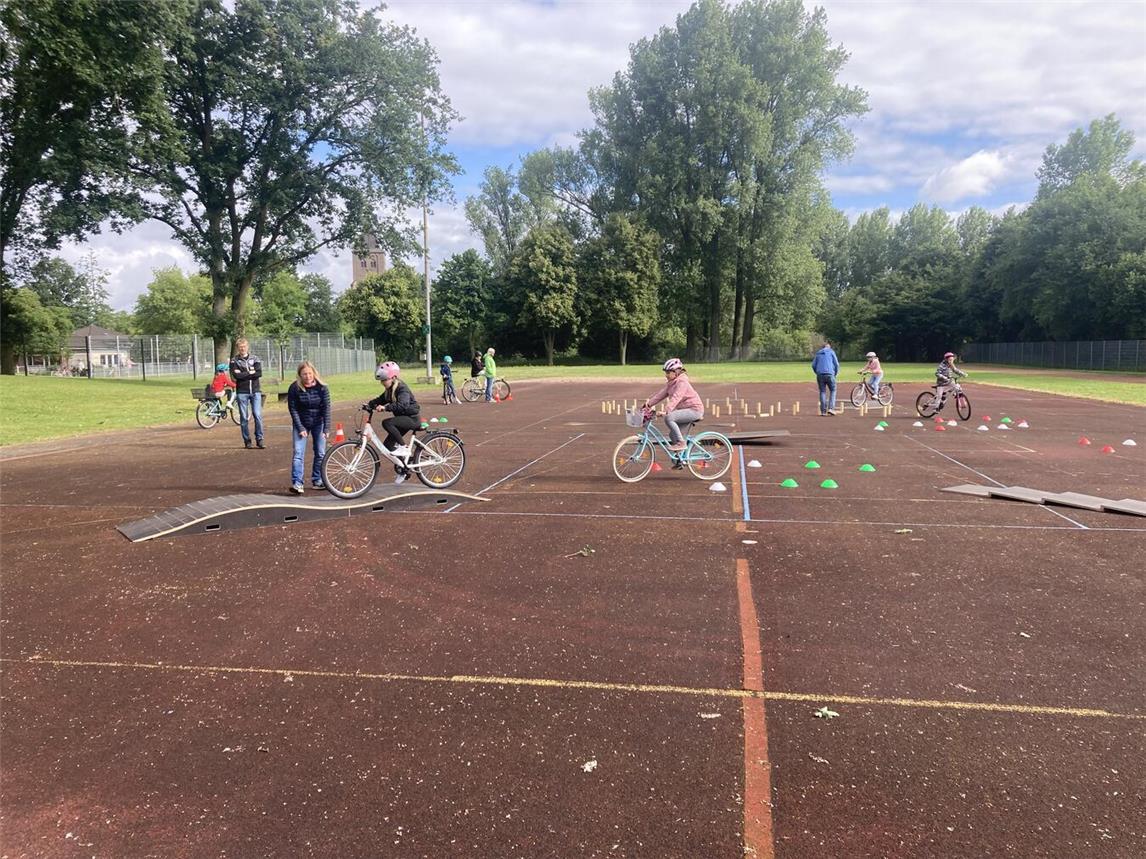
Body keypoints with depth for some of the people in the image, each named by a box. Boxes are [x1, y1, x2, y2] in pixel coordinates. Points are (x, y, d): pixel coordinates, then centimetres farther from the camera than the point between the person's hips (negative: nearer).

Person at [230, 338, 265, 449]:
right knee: (244, 417, 2)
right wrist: (251, 373, -7)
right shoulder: (234, 361, 5)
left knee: (258, 415, -7)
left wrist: (243, 374, -9)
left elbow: (259, 373, -5)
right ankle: (247, 441, 8)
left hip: (255, 391, 1)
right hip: (242, 392, -1)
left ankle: (259, 440, -2)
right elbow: (236, 375, -10)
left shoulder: (254, 359, 10)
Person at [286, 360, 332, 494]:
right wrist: (300, 428, -14)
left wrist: (326, 429, -17)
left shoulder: (322, 387, -14)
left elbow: (326, 408, -12)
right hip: (301, 424, -1)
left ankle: (317, 481, 18)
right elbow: (293, 409, -10)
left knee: (321, 453, 4)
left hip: (318, 423, 1)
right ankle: (297, 483, -12)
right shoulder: (294, 388, -15)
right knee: (298, 453, -11)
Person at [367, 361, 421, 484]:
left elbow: (402, 405, -36)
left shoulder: (402, 388, -20)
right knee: (387, 445, 4)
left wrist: (385, 407, -44)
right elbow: (381, 399, 13)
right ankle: (402, 470, 18)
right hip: (403, 418, 9)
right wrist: (369, 404, -5)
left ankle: (403, 447, -18)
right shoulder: (389, 390, 9)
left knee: (386, 423, -31)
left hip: (412, 418, -9)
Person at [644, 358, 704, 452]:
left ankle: (680, 443, -18)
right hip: (686, 409, 10)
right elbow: (661, 393, 5)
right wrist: (649, 403, -6)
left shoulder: (682, 382, -19)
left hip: (694, 409, -10)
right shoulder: (670, 383, 10)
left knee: (668, 418, -26)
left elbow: (675, 398, -32)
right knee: (673, 436, 9)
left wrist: (666, 411, -43)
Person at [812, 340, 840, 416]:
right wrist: (836, 373, 14)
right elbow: (836, 364, 2)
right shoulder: (831, 352, 8)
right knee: (833, 390, 10)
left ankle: (823, 411, 1)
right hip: (829, 374, -3)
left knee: (822, 392, 7)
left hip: (820, 375, 3)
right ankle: (830, 408, -6)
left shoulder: (818, 353, 17)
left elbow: (813, 365, 13)